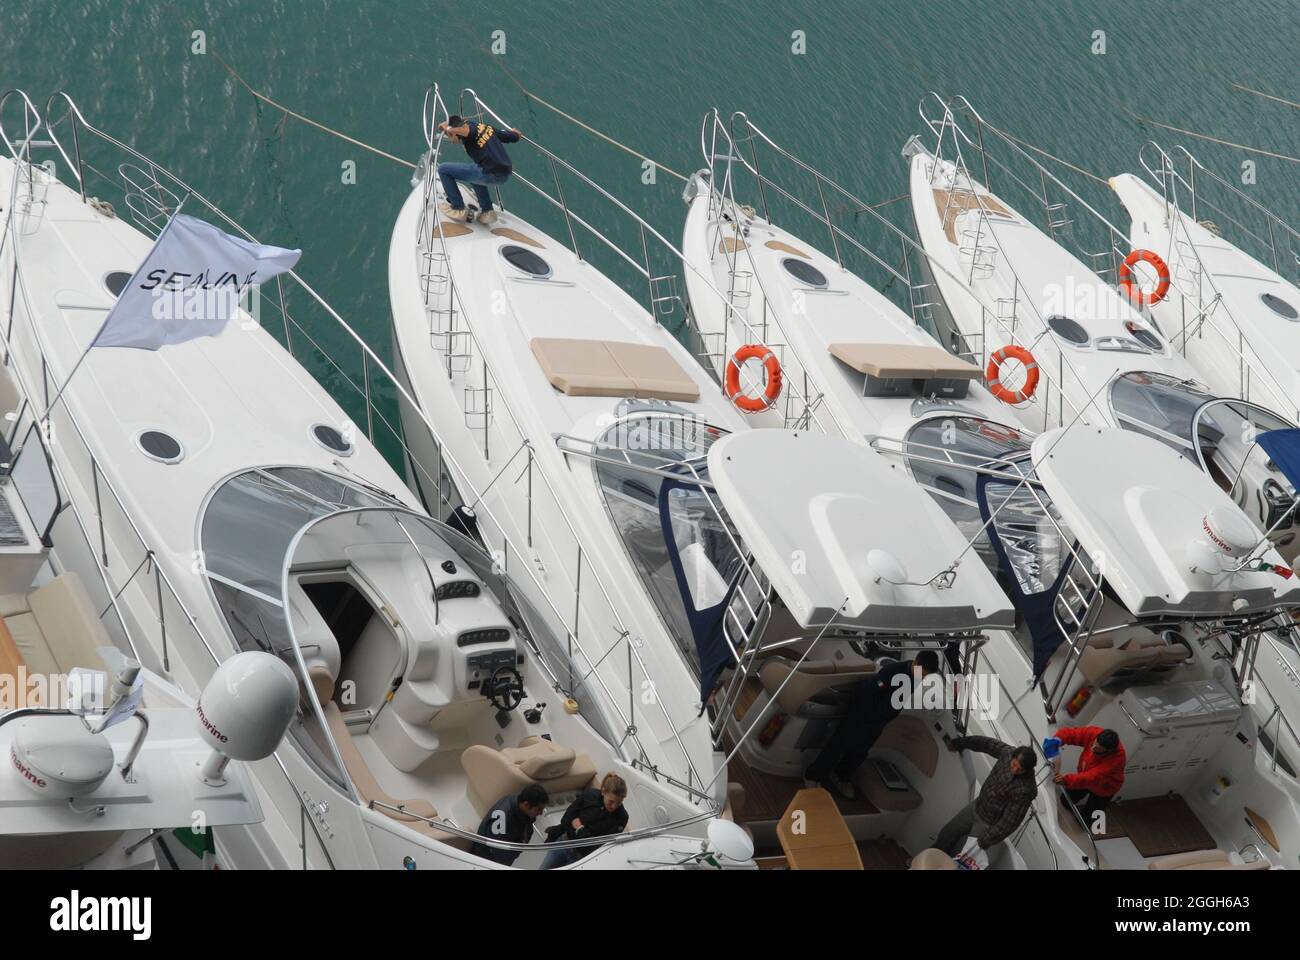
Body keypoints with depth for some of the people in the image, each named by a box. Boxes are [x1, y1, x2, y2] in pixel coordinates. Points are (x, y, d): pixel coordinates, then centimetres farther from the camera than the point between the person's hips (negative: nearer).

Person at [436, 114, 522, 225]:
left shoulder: (468, 124, -1)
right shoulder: (487, 127, 20)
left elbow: (468, 131, -29)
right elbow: (516, 136, 25)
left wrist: (446, 127, -10)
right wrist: (513, 131, 51)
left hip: (490, 174, -8)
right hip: (505, 175, 8)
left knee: (443, 169, 5)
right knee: (474, 172, 40)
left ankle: (458, 210, 10)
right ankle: (487, 211, 30)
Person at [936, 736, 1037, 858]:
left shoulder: (1026, 789, -37)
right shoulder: (1008, 752, -21)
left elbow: (1010, 821, -29)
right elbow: (987, 743, 0)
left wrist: (984, 842, -22)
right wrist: (958, 743, 14)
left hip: (988, 824, -6)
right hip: (976, 806, 6)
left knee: (957, 854, 5)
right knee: (946, 833, 20)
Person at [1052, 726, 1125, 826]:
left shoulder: (1117, 758, -44)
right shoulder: (1093, 733, -32)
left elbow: (1092, 777, -49)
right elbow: (1069, 732, -23)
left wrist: (1068, 779, -60)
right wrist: (1057, 740, -46)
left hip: (1102, 788, -5)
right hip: (1085, 776, 5)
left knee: (1086, 819, 9)